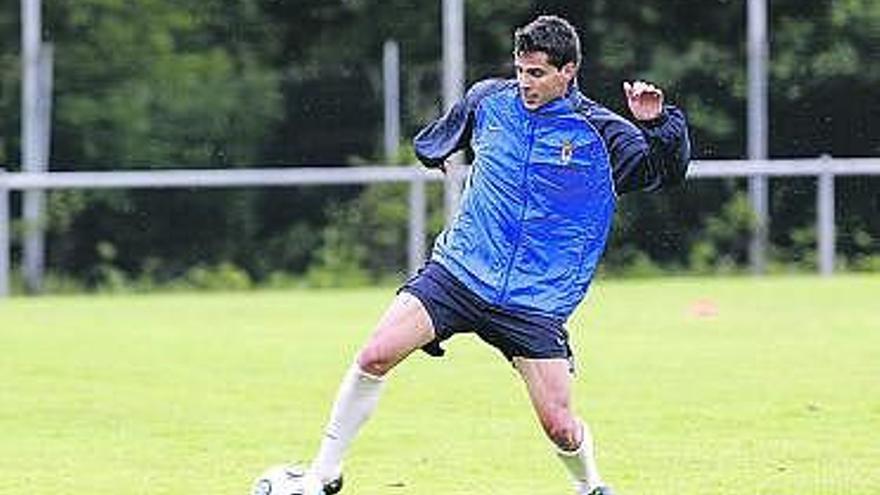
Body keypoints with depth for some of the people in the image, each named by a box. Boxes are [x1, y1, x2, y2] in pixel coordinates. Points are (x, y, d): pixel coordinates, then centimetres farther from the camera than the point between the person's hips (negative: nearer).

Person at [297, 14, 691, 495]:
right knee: (375, 355, -16)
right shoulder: (488, 99, 5)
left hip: (536, 304, -2)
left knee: (560, 425, -7)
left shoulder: (601, 132, -5)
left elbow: (670, 170, -10)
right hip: (457, 271, 2)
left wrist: (657, 123, -22)